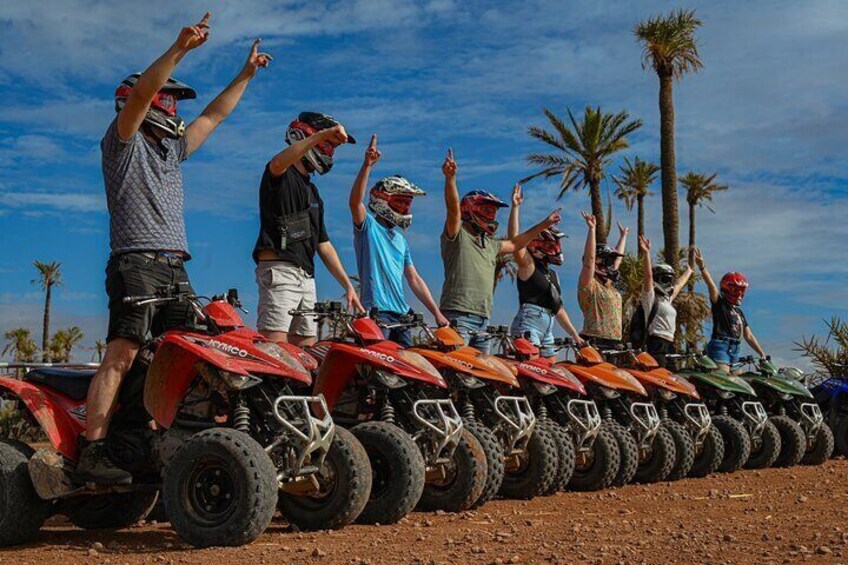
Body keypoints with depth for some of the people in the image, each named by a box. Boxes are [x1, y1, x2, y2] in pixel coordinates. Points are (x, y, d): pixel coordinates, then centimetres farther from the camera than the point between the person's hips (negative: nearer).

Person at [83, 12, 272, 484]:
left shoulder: (172, 149, 26)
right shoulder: (123, 141, 4)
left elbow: (214, 115, 33)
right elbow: (139, 93, -12)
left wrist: (246, 75, 33)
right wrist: (180, 48, -21)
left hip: (175, 268, 8)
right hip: (136, 263, -8)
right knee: (122, 356, -17)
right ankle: (93, 454, -21)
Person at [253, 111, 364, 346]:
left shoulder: (312, 191, 26)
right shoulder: (282, 175, 1)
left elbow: (323, 245, 25)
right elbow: (278, 163, -28)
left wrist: (348, 285, 19)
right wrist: (324, 133, -28)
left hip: (306, 277, 9)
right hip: (279, 271, -9)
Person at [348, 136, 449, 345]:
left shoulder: (401, 239, 22)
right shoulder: (368, 224, 2)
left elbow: (414, 279, 22)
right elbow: (355, 201, -20)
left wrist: (437, 313, 16)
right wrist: (367, 165, -32)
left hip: (401, 313, 8)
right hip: (376, 310, -8)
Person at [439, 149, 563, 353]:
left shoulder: (490, 245, 26)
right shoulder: (458, 234, 1)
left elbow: (515, 244, 40)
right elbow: (453, 208, -15)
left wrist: (544, 224, 44)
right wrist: (450, 178, -31)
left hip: (482, 320, 9)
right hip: (458, 315, -9)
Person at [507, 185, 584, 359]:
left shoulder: (552, 275, 23)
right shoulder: (528, 265, 0)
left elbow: (558, 308, 27)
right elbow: (514, 239, -16)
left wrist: (575, 335, 24)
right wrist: (515, 207, -21)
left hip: (547, 328, 9)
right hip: (528, 323, -9)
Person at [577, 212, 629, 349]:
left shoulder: (610, 285, 20)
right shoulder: (589, 284, -3)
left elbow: (618, 257, 33)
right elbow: (589, 259, -17)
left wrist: (623, 236, 43)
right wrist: (591, 229, -19)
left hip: (614, 343, 9)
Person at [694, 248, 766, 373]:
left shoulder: (739, 312, 24)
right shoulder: (719, 303, 3)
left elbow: (748, 336, 26)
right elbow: (711, 285, -14)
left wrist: (762, 354, 21)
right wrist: (702, 267, -31)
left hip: (735, 350, 8)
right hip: (720, 346, -8)